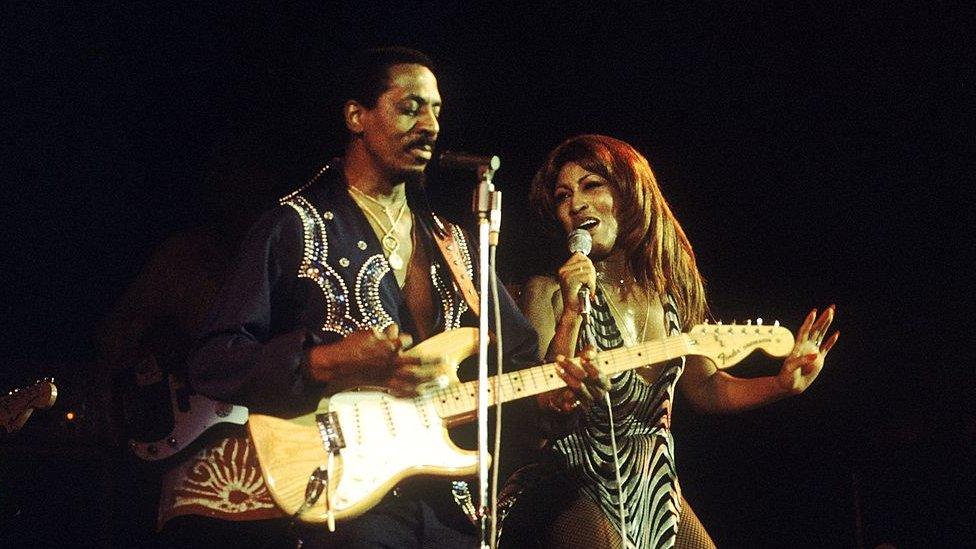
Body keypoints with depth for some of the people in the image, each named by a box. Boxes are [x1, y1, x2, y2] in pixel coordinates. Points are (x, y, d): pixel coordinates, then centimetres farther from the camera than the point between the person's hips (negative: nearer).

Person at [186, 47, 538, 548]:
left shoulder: (450, 241, 20)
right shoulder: (294, 226, 1)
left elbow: (519, 350, 20)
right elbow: (213, 360, -5)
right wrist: (327, 364, -18)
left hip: (452, 500, 5)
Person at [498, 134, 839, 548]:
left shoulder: (671, 290, 5)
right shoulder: (548, 292, -8)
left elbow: (705, 387, 13)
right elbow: (548, 405, -16)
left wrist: (783, 384, -3)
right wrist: (571, 316, -27)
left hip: (655, 491, 5)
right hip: (577, 489, -5)